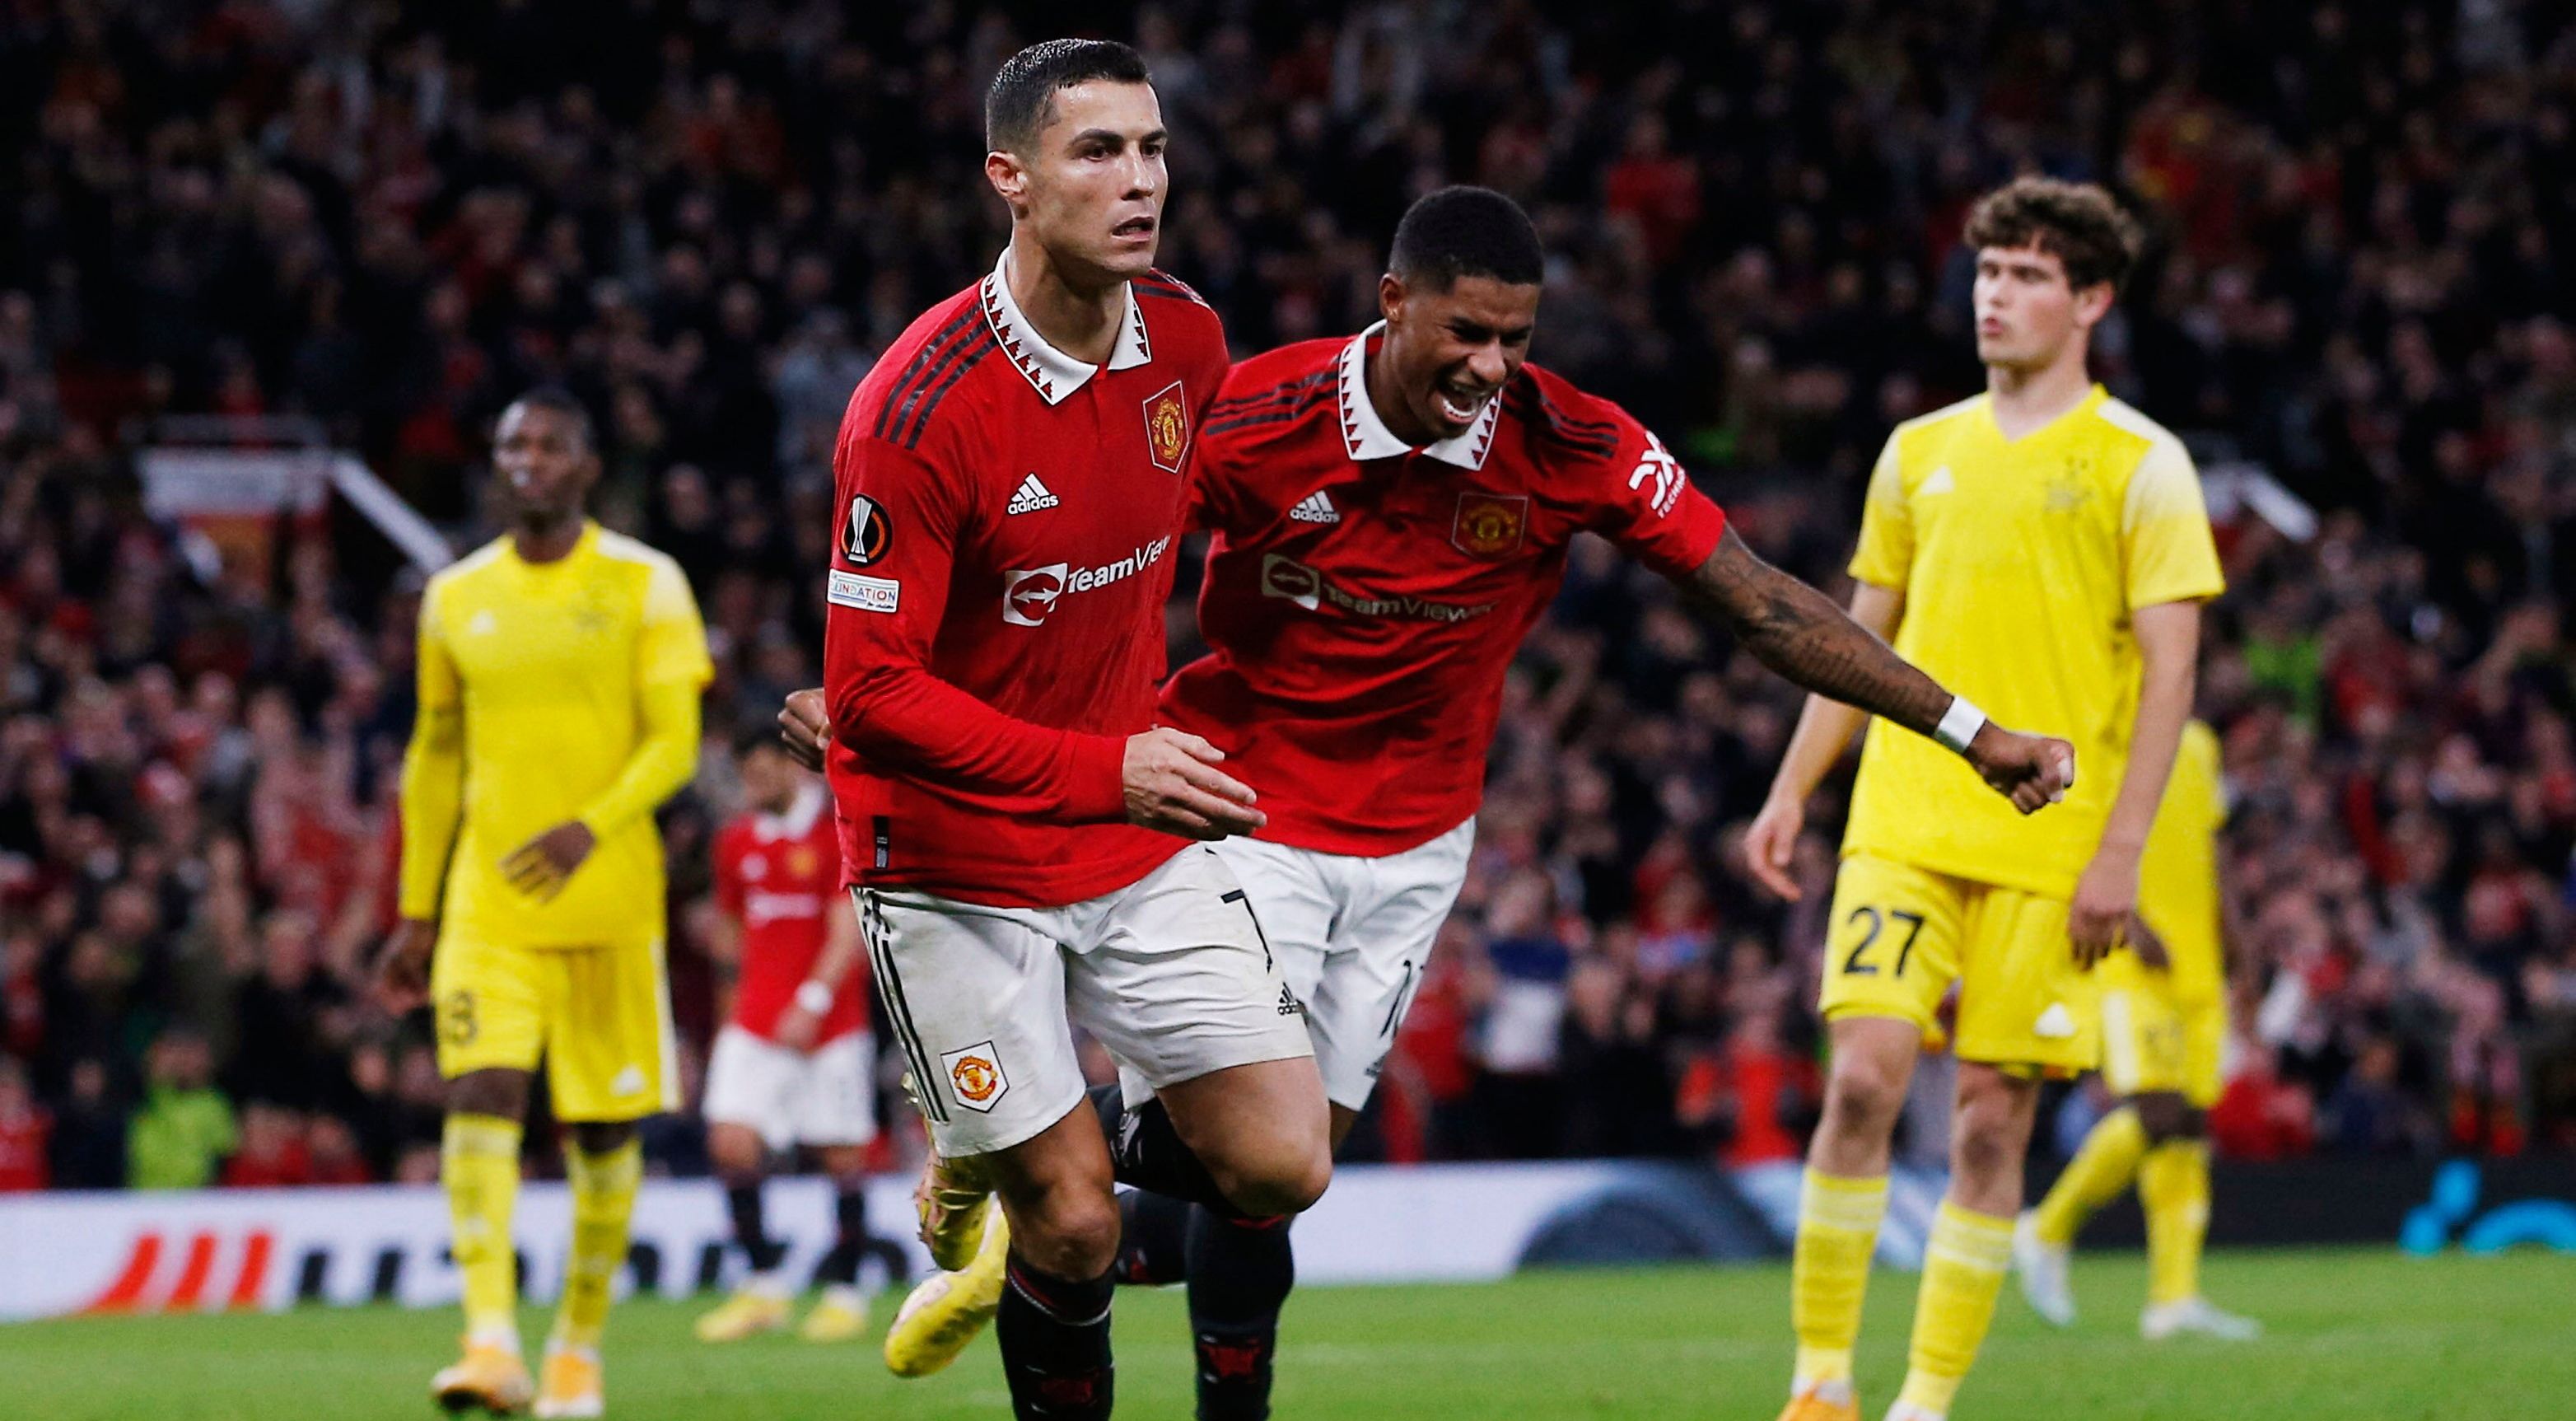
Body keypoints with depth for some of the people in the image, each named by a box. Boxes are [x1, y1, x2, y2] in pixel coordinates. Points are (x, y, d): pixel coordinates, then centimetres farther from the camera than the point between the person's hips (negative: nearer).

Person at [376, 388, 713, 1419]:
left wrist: (592, 828, -25)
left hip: (609, 898, -2)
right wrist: (415, 915, 15)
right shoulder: (457, 598, 10)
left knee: (603, 1127, 5)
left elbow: (675, 743, -7)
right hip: (487, 901, 2)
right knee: (481, 1093, -17)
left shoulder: (644, 586, 0)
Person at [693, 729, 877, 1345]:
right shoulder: (737, 840, 11)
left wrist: (813, 999, -20)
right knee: (732, 1143, -9)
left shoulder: (839, 832, -6)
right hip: (757, 1017, 5)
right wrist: (753, 969, 11)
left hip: (830, 1020, -5)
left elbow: (849, 930, -12)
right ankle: (763, 1285, 1)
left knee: (843, 1153, 0)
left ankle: (845, 1291, 11)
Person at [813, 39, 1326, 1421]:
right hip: (956, 866, -5)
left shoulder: (1186, 342, -3)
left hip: (1140, 843, 5)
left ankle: (1030, 1213, 25)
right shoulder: (916, 408, -22)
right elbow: (870, 695, -22)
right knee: (1074, 1222, -5)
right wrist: (1104, 771, -28)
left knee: (1282, 1164, -4)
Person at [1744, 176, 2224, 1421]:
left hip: (2048, 842, -2)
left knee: (1992, 1117, -1)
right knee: (1864, 1076, -11)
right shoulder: (1920, 453, 12)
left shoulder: (2140, 463, 0)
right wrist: (1791, 793, 12)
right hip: (1903, 824, 2)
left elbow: (2169, 670, -3)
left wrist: (2119, 851, -11)